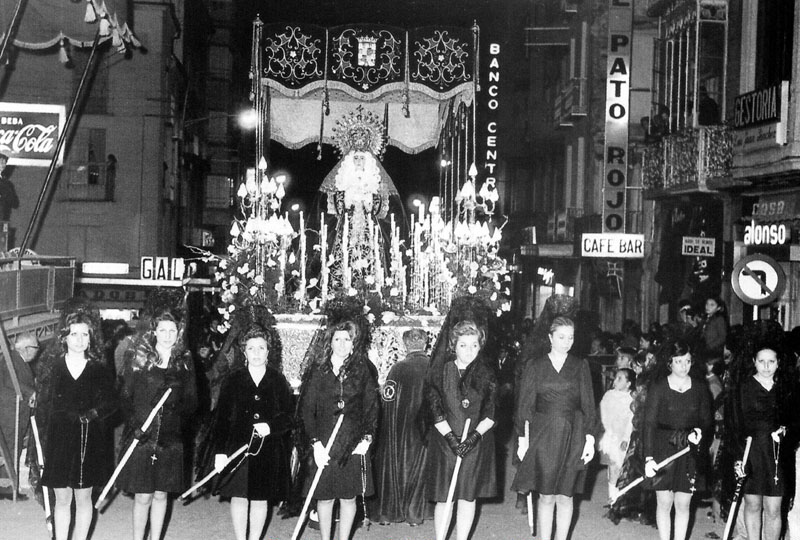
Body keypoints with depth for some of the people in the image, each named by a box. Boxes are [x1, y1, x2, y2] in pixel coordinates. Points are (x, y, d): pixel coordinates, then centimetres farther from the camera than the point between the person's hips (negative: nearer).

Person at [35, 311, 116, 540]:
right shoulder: (50, 368, 1)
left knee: (83, 498, 8)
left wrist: (94, 413, -16)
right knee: (62, 499, 7)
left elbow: (111, 403, 4)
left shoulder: (100, 371, 2)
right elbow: (42, 407, 1)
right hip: (58, 441, 0)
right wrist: (42, 441, -5)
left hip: (89, 443, 0)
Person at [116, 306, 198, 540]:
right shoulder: (137, 357, -2)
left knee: (161, 494, 11)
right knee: (142, 496, -1)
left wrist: (177, 410, -13)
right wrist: (134, 423, -17)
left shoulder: (184, 361, 5)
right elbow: (124, 396, -4)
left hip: (170, 437, 3)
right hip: (141, 436, -3)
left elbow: (191, 401, 7)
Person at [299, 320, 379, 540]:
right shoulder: (317, 371, 2)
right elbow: (306, 409, 0)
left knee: (348, 497, 6)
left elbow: (371, 408, 7)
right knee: (325, 497, 5)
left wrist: (367, 438, -4)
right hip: (324, 445, -1)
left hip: (354, 445, 1)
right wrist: (315, 442, -8)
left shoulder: (363, 372, 5)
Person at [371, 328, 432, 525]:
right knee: (420, 466, 12)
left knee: (394, 465, 11)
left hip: (400, 425, -2)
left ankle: (389, 512, 16)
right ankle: (415, 513, 15)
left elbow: (388, 400, -11)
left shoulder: (398, 368, -12)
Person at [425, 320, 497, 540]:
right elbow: (435, 411, -6)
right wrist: (451, 438, -14)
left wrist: (475, 436, -15)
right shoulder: (439, 371, -3)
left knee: (468, 497, 7)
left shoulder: (486, 375, 0)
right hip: (445, 441, -1)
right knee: (443, 499, 2)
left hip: (476, 444, 1)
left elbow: (490, 415, -1)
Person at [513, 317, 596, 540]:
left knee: (565, 497, 4)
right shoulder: (536, 366, 5)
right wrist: (522, 438, -1)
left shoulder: (580, 366, 7)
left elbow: (588, 404, 6)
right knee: (546, 496, 1)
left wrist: (590, 438, -2)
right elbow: (525, 403, 4)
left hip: (572, 438, 1)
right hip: (543, 436, 0)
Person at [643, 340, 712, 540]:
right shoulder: (658, 386, -7)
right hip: (663, 449, -2)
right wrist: (649, 457, -18)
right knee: (664, 502, 3)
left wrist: (699, 430, -15)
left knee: (683, 503, 5)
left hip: (690, 451, 2)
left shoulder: (700, 388, 1)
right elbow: (649, 422, -10)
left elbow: (706, 419, 10)